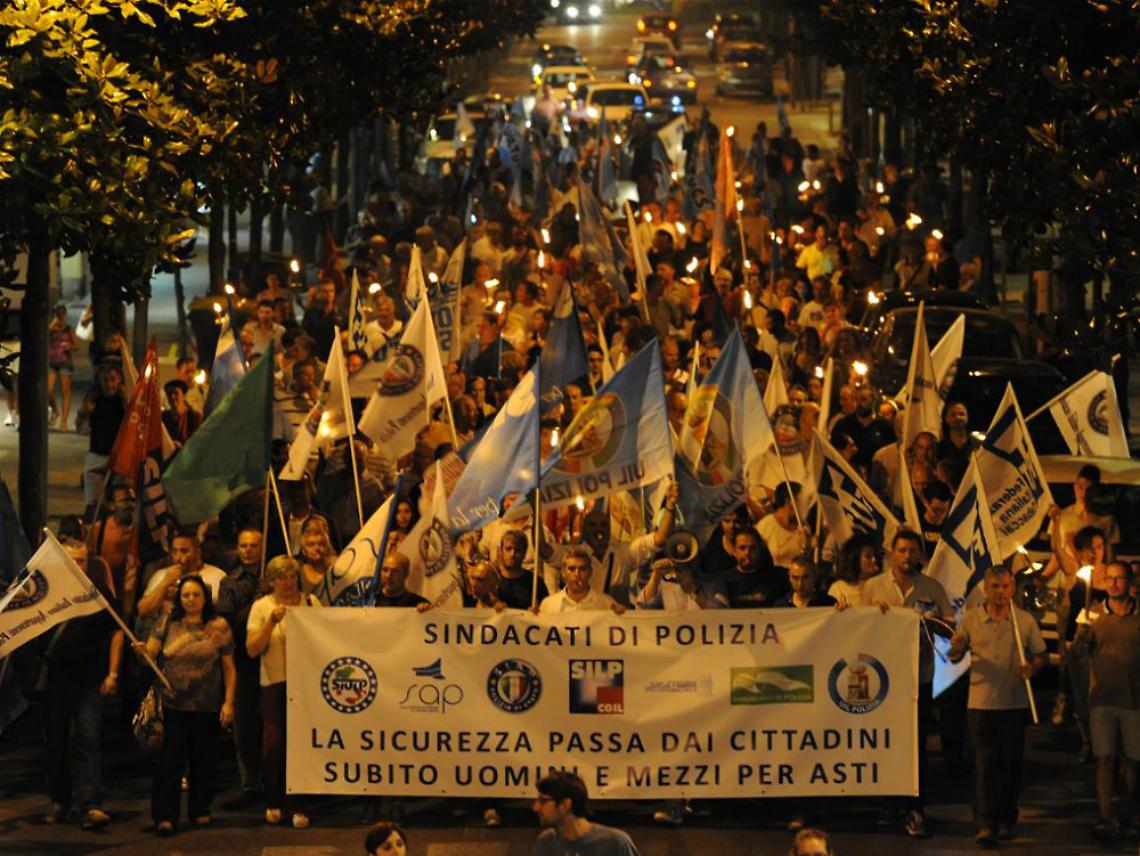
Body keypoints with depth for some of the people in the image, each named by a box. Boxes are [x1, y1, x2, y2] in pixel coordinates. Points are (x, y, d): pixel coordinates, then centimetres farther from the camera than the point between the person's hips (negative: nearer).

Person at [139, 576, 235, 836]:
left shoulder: (218, 627, 2)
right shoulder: (168, 623, 6)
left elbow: (229, 668, 3)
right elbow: (151, 651, -1)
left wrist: (228, 702, -3)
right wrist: (143, 651, -24)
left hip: (207, 707, 0)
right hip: (173, 705, 0)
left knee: (204, 760, 8)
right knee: (170, 761, -4)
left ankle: (200, 810, 23)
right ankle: (165, 817, -4)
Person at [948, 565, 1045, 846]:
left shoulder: (1026, 621, 4)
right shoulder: (971, 619, 3)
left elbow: (1040, 655, 9)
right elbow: (953, 656, 8)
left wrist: (1031, 667, -13)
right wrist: (957, 649, -16)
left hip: (1014, 703, 1)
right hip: (981, 703, -1)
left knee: (1011, 764, 7)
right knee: (985, 763, -6)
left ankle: (1006, 820, 20)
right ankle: (985, 825, -11)